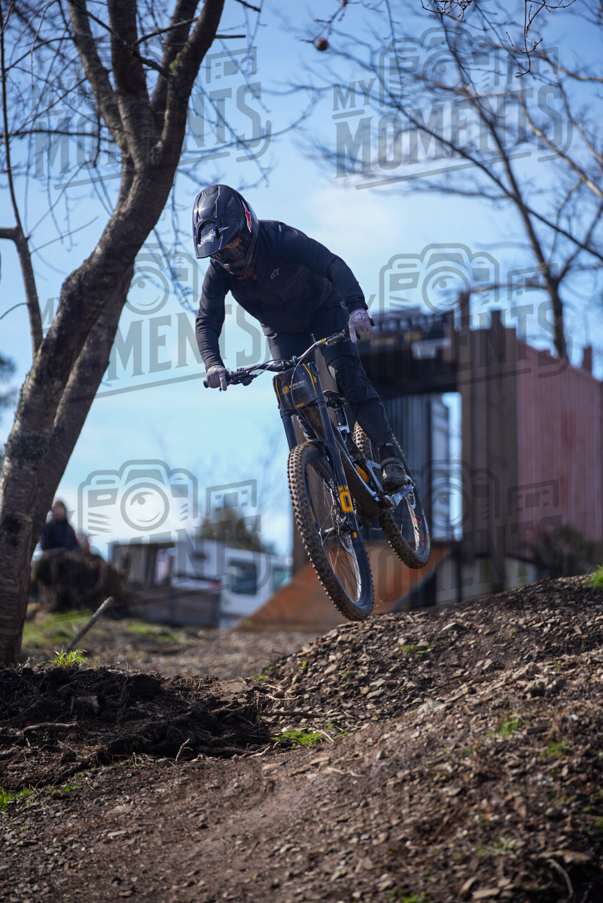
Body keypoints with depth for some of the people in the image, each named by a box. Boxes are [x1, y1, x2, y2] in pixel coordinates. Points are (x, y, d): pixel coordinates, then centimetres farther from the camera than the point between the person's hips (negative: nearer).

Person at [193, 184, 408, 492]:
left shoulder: (278, 238, -33)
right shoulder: (219, 272, -20)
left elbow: (332, 264, -41)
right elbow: (207, 321, -24)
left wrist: (356, 305, -57)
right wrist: (212, 363, -44)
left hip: (323, 308, -4)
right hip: (282, 329, 4)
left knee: (348, 375, -21)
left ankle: (390, 457, -21)